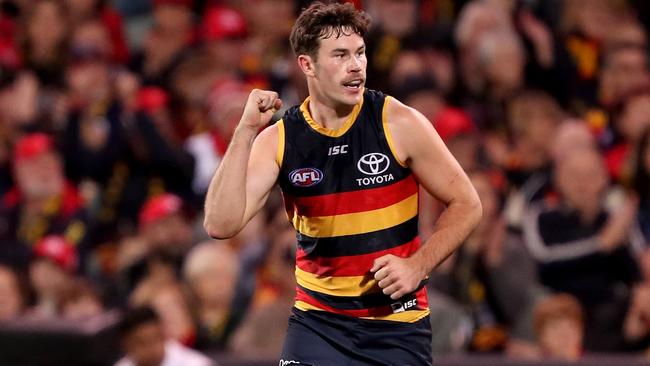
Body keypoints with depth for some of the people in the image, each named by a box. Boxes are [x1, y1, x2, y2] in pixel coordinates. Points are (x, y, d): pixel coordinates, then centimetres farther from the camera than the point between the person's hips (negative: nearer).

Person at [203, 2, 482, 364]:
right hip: (317, 319, 1)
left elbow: (466, 205, -1)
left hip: (397, 323, -1)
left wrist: (418, 266, -14)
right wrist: (246, 131, -20)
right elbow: (221, 225, -16)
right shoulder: (278, 140, -5)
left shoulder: (399, 124, -9)